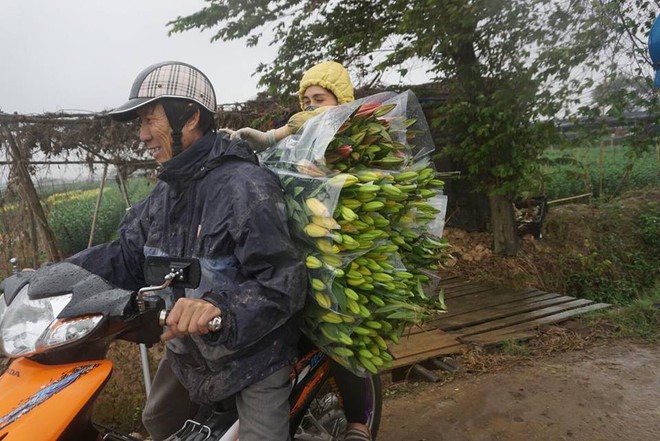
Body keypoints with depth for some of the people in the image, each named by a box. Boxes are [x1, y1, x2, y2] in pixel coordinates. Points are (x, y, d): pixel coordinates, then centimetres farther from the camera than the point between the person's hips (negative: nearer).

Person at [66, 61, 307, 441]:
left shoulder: (245, 185, -27)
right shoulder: (168, 190, 3)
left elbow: (284, 280, -31)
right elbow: (128, 255, 5)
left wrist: (221, 305, -47)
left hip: (253, 350, -8)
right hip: (187, 348, 9)